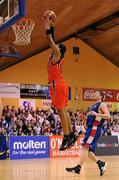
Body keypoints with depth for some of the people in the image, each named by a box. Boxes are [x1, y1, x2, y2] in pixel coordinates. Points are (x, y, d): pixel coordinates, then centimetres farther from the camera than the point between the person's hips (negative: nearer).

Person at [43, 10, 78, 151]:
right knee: (63, 111, 10)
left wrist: (47, 23, -1)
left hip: (57, 86, -10)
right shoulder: (57, 54, 19)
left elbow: (49, 38, -9)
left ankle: (66, 137, -13)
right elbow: (52, 39, 25)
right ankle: (71, 135, 12)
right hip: (58, 85, 10)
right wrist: (50, 23, 26)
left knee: (61, 111, -11)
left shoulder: (57, 53, -4)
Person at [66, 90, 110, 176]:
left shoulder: (102, 105, -3)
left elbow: (108, 116, -16)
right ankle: (101, 163, 16)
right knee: (87, 149, 8)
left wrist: (97, 114, -24)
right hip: (90, 128, 10)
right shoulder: (93, 106, 23)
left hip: (95, 129, -10)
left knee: (85, 147, -15)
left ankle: (78, 168, -16)